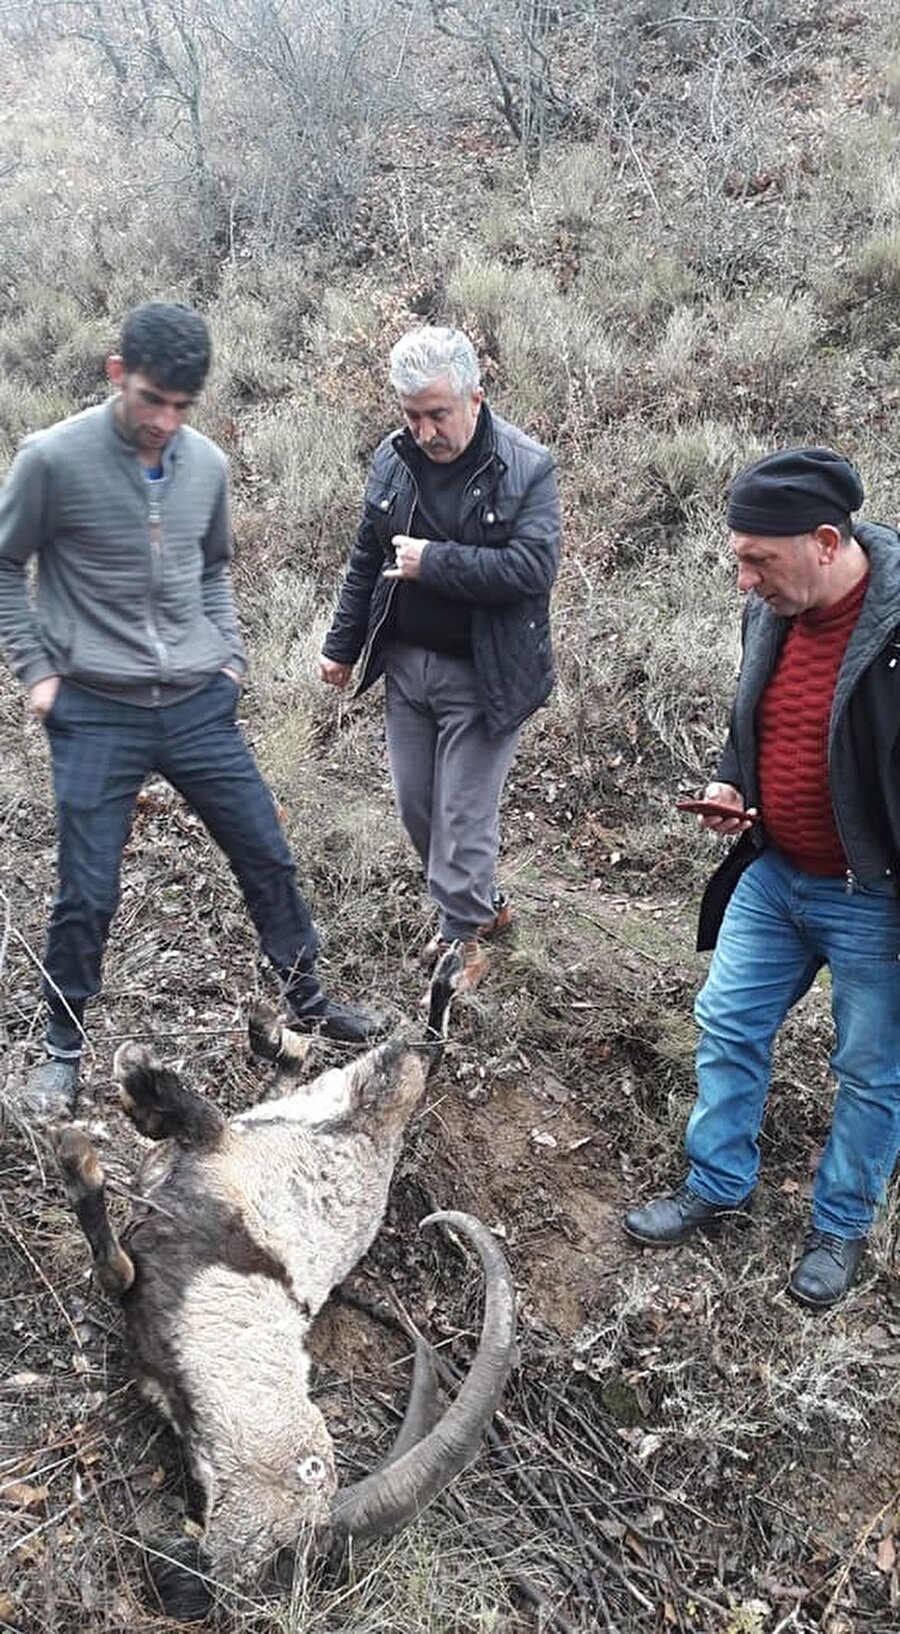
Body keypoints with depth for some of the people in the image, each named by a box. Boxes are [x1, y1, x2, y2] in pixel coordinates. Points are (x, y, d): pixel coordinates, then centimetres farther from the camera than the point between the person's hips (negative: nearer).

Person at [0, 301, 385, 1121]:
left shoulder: (207, 464, 2)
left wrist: (230, 658, 8)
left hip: (199, 707, 4)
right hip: (96, 715, -4)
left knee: (266, 855, 10)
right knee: (88, 894, 2)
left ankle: (308, 999, 31)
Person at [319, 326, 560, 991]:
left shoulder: (527, 468, -14)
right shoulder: (394, 458, 3)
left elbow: (535, 565, -24)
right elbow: (367, 559, 12)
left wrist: (435, 561, -23)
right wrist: (342, 647, 15)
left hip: (482, 674, -6)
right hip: (406, 663, 6)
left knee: (464, 813, 1)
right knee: (416, 806, 16)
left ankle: (463, 937, 21)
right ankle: (485, 902, 37)